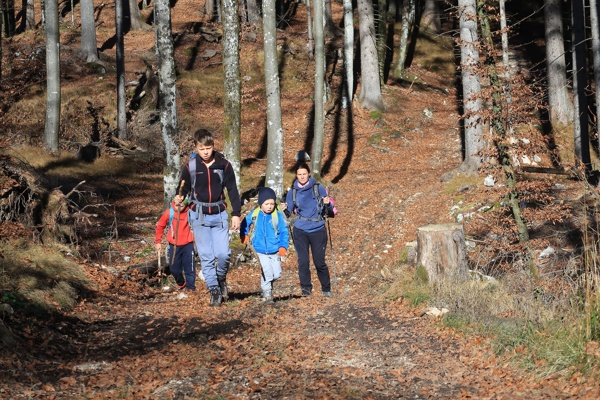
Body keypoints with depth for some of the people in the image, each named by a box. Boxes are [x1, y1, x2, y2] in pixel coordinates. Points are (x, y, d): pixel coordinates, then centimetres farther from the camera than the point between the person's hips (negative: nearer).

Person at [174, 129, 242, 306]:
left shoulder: (224, 165, -2)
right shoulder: (190, 166, -2)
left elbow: (232, 190, 5)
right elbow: (184, 188, 9)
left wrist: (236, 214, 1)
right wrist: (180, 197, -14)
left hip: (219, 214, 0)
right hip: (199, 215, 0)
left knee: (223, 253, -10)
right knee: (206, 256, -2)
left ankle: (221, 279, 19)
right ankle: (214, 290, 7)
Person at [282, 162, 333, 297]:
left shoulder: (318, 188, 0)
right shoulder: (292, 192, 6)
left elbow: (328, 209, 5)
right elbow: (289, 210, 10)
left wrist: (327, 204, -18)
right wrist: (285, 209, -12)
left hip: (318, 230, -1)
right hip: (300, 230, 2)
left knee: (319, 261, 0)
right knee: (303, 261, -10)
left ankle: (326, 289, 17)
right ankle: (306, 288, 1)